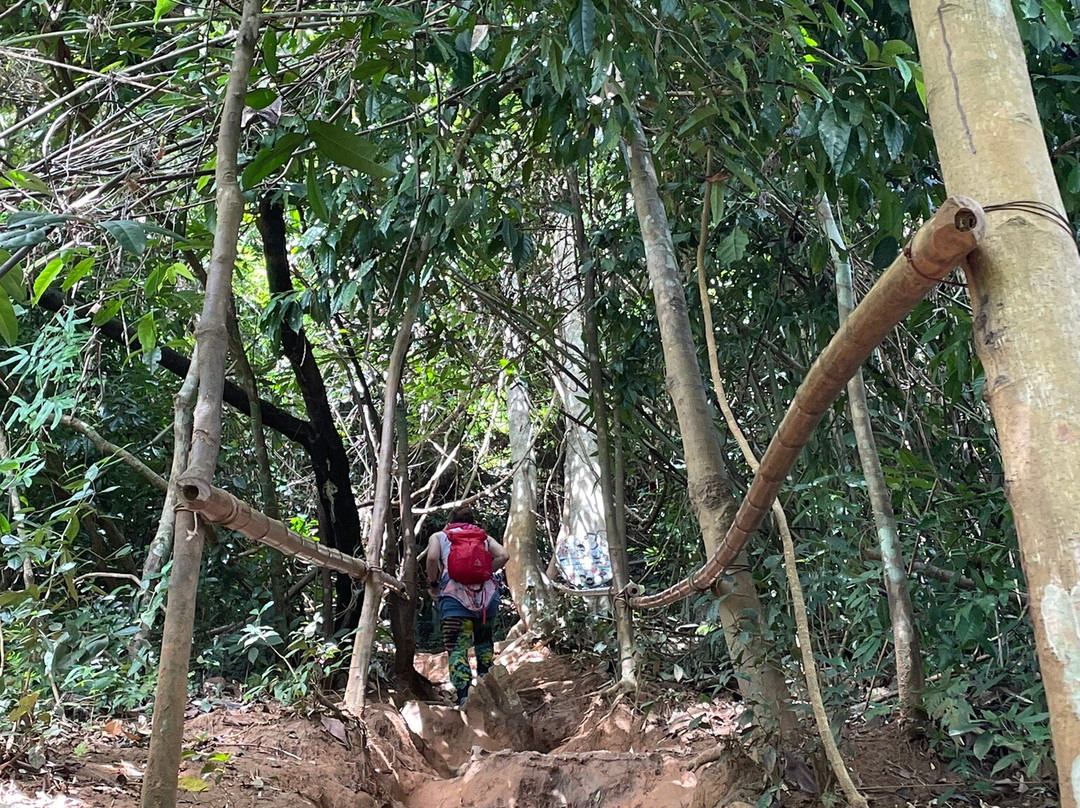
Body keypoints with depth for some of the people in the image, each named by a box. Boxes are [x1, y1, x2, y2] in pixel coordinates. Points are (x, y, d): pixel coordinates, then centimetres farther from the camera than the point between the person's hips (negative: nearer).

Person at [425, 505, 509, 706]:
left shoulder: (439, 536, 19)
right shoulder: (483, 537, 24)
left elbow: (432, 557, -2)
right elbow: (503, 556, 6)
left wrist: (432, 583, 11)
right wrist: (484, 572, 16)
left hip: (455, 594, -2)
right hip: (487, 593, 3)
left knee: (457, 648, -7)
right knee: (484, 641, 24)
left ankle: (463, 696, -23)